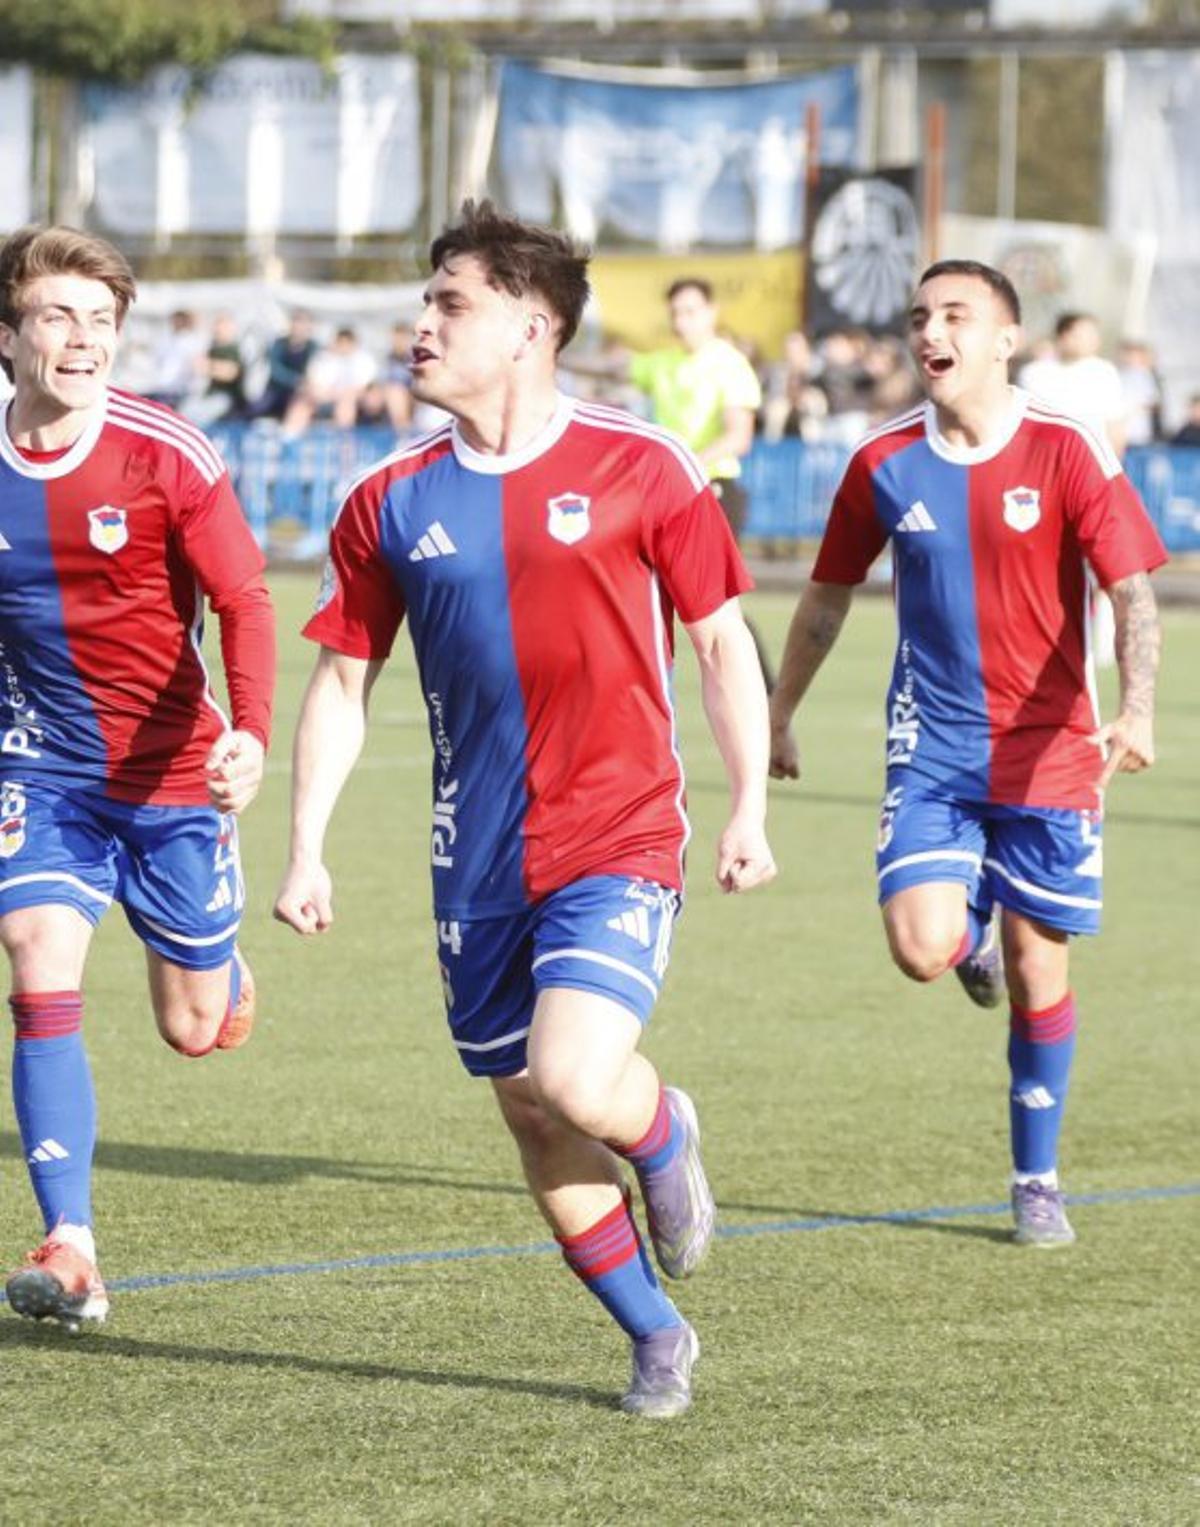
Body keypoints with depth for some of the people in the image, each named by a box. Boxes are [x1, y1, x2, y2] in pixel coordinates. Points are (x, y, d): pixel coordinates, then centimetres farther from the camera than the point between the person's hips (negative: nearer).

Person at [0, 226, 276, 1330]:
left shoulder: (168, 456, -13)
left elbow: (243, 603, -14)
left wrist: (252, 735, -30)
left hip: (173, 769, -1)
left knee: (197, 1030, 7)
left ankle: (222, 968, 45)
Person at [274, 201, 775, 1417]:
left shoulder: (638, 470, -4)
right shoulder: (391, 502, 4)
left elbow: (723, 641, 3)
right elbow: (341, 678, 9)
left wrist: (748, 811, -2)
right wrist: (305, 851, 1)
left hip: (619, 843, -4)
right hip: (478, 861, 4)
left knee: (573, 1081, -22)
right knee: (534, 1127, 6)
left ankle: (664, 1137, 14)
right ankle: (655, 1337, 25)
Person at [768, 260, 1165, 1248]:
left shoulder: (1066, 452, -9)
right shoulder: (886, 464, -1)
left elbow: (1131, 590, -14)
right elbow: (828, 595, 14)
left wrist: (1136, 710, -30)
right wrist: (778, 716, 20)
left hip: (1050, 750, -1)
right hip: (933, 748, 2)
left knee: (1038, 972, 1)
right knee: (922, 947, -16)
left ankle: (1038, 1180, 20)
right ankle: (974, 931, 23)